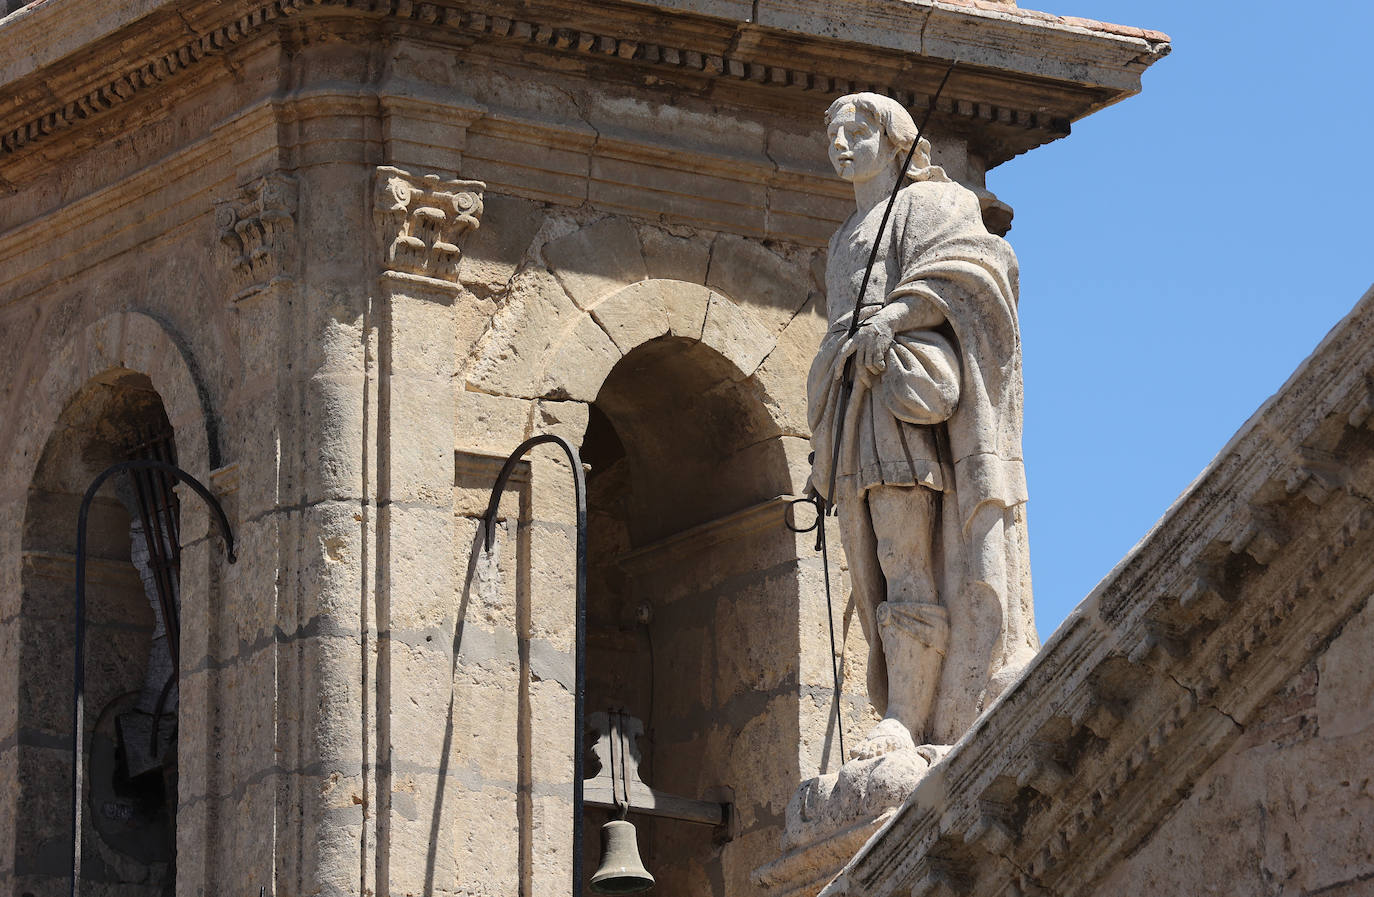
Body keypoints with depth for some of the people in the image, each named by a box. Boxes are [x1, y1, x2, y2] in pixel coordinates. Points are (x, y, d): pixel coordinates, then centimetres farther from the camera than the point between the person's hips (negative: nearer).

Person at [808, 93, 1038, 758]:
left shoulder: (928, 204, 9)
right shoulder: (846, 241, 31)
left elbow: (968, 263, -8)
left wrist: (896, 314, -21)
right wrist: (825, 448, 19)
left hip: (904, 384, -8)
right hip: (856, 413, 8)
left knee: (908, 560, -18)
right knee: (887, 572, -3)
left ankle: (906, 722, -26)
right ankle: (919, 719, -9)